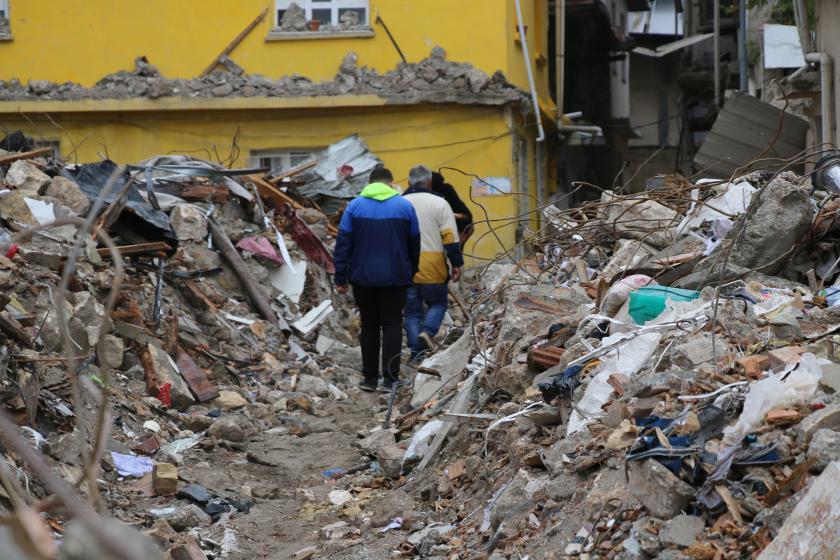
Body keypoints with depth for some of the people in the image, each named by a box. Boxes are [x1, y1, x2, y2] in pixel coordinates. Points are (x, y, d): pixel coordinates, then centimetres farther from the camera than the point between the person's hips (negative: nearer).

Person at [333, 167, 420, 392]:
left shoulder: (355, 206, 0)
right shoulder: (405, 206, 1)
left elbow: (342, 244, -3)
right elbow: (414, 244, 7)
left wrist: (340, 278, -1)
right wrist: (411, 271, 20)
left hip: (363, 278, 1)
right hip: (395, 278, -1)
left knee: (369, 326, 10)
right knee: (392, 325, 2)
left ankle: (370, 378, 12)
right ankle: (390, 378, -6)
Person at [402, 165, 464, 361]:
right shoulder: (438, 203, -2)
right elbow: (450, 236, -7)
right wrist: (456, 264, -2)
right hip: (432, 267, -2)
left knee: (412, 310, 9)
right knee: (437, 302, 15)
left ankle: (416, 352, 3)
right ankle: (427, 331, -11)